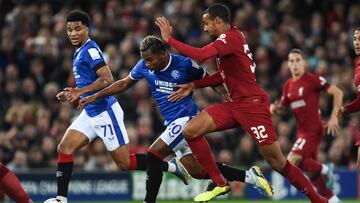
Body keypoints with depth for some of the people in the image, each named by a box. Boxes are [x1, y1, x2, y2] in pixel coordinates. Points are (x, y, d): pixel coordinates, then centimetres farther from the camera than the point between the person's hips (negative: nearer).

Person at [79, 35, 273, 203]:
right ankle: (250, 176, 12)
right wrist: (95, 97, 9)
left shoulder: (184, 64, -14)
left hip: (186, 118, -6)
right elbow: (124, 84, 13)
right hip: (172, 123, 6)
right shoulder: (144, 66, 0)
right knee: (197, 171, 4)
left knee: (153, 156, -19)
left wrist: (225, 96, -13)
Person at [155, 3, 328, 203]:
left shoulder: (230, 37, -15)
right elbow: (224, 75, 22)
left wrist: (169, 39, -19)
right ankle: (220, 184, 4)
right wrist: (192, 85, 17)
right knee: (190, 131, -2)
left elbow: (200, 55, -28)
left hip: (252, 104, -10)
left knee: (276, 161, -8)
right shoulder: (232, 37, 14)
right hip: (236, 104, 10)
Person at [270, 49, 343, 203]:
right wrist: (275, 108, -3)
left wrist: (334, 117, -16)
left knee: (291, 162, -20)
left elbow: (338, 93, -12)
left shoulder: (312, 80, -11)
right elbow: (283, 105, 21)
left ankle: (324, 169, -1)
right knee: (311, 174, 8)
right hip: (301, 130, 8)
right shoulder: (288, 85, 10)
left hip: (313, 130, -8)